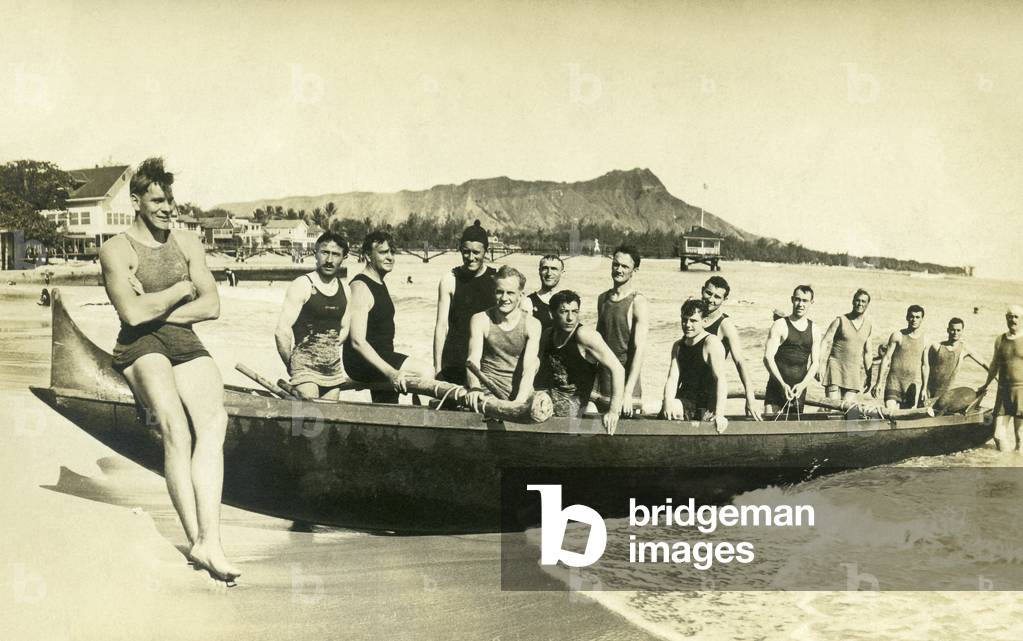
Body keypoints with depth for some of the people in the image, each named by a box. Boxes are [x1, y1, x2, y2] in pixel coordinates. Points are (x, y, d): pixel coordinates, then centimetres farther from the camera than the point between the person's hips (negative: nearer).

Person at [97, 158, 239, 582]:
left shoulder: (188, 244, 19)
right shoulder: (116, 250, 5)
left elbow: (211, 306, 8)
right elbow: (132, 313, -10)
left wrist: (155, 308, -3)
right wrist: (181, 290, 2)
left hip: (185, 342, 4)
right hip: (139, 346, -4)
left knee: (214, 418, -26)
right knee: (175, 425, -31)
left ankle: (209, 541, -34)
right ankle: (198, 540, -30)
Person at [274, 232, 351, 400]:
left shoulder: (345, 290, 10)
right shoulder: (302, 285, -8)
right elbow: (282, 332, -10)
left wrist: (328, 352, 12)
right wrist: (291, 366, -4)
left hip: (334, 371, 6)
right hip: (305, 368, -6)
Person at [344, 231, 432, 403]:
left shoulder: (380, 284, 15)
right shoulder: (360, 287, -16)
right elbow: (357, 341, -25)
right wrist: (390, 372, -32)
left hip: (379, 358, 10)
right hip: (361, 362, -10)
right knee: (425, 373, -23)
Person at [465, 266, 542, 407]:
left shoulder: (532, 325, -1)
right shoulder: (480, 321, 1)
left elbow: (529, 369, -9)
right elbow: (473, 360, -8)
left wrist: (518, 402, -26)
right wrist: (475, 388, -30)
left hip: (519, 393, 1)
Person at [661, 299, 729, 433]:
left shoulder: (712, 343, -9)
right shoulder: (678, 346, 12)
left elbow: (721, 379, -18)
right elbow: (672, 378, 2)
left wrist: (719, 414, -28)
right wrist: (668, 402, -19)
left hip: (707, 407, -5)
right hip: (685, 402, 5)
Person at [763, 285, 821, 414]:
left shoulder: (813, 330, 10)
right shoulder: (780, 325, -3)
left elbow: (815, 362, 7)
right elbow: (768, 357, -9)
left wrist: (803, 384, -10)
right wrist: (782, 384, -17)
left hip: (799, 389, 4)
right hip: (777, 388, -4)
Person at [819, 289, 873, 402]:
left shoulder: (869, 326, 11)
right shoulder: (840, 321, -1)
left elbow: (867, 352, 17)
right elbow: (825, 343, -4)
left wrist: (868, 376, 17)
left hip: (855, 372, 3)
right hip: (836, 367, -3)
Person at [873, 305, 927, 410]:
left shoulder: (924, 341, 7)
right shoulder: (897, 336, 2)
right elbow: (886, 358, 1)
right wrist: (878, 383, -4)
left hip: (913, 384, 2)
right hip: (894, 381, -2)